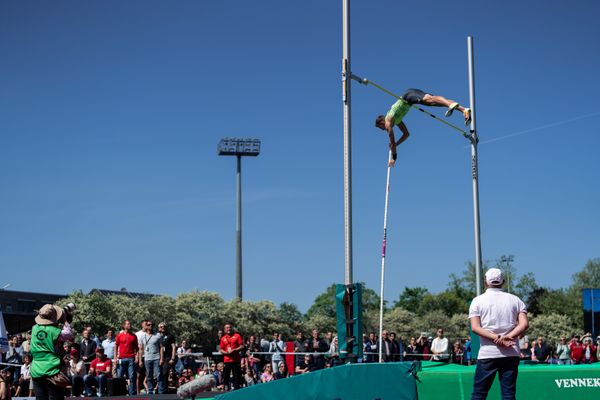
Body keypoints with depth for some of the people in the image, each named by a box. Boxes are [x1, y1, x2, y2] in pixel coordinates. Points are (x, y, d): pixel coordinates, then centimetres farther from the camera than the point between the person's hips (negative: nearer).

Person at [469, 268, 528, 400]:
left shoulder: (478, 301, 4)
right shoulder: (515, 300, 9)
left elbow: (475, 327, -8)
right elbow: (524, 324, -4)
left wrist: (497, 338, -13)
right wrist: (507, 337, -13)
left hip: (487, 354, -2)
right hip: (511, 354, 2)